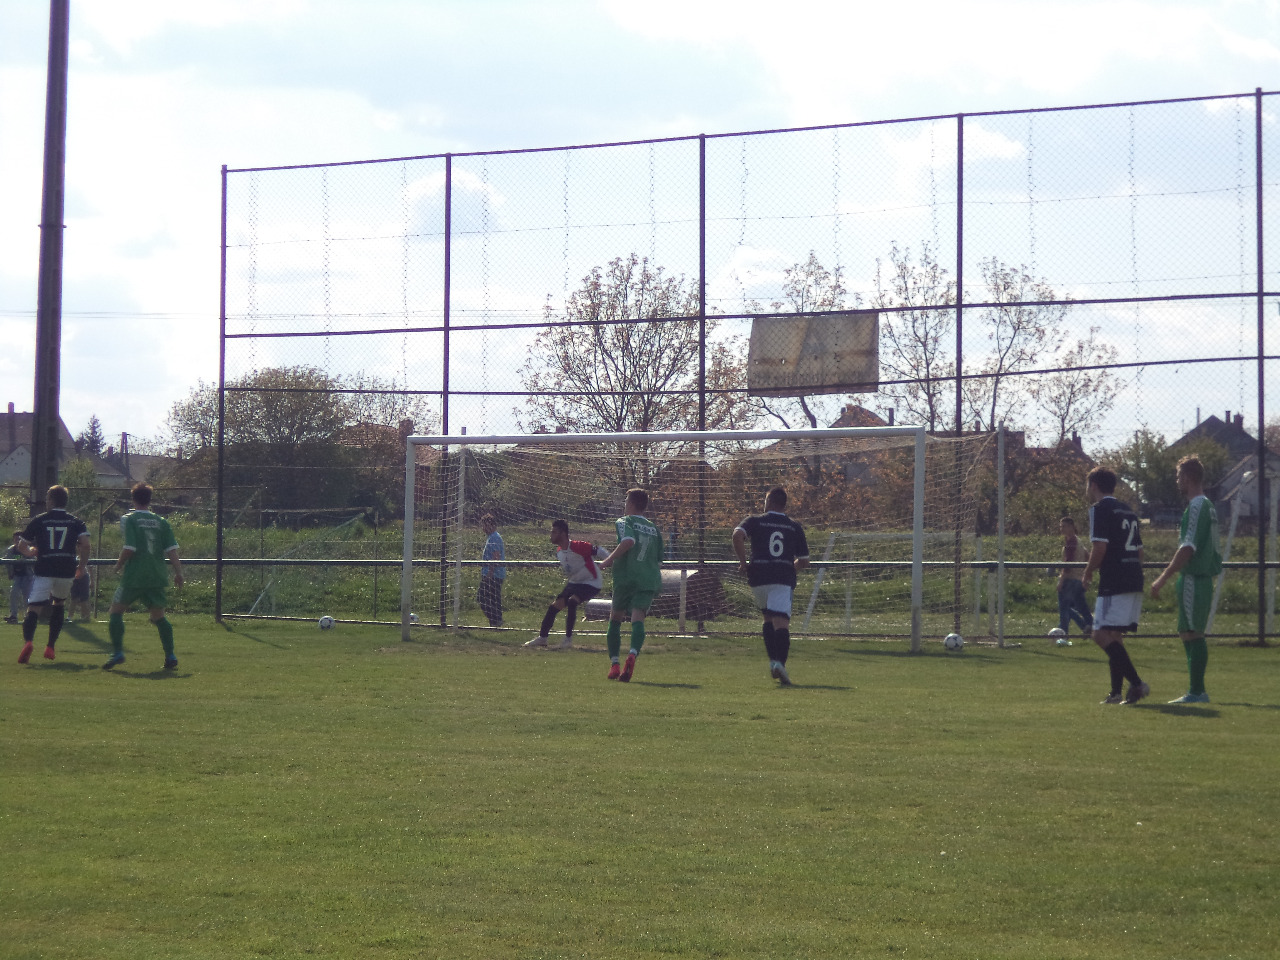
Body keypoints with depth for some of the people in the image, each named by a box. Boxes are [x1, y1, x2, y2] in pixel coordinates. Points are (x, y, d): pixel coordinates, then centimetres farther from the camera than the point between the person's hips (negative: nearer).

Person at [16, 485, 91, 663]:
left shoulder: (39, 521, 7)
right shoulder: (76, 522, 9)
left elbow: (21, 547, 8)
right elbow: (85, 544, -6)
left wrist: (31, 551, 29)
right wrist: (83, 566, 5)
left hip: (44, 570, -2)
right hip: (67, 571, 2)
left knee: (33, 609, -9)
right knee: (58, 603, 27)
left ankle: (28, 641, -39)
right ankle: (50, 647, 21)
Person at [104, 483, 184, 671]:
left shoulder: (128, 519, -3)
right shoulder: (161, 522, 9)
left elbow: (129, 548, -13)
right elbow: (171, 550, 3)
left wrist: (119, 565, 4)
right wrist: (178, 573, 6)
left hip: (134, 577, -4)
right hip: (157, 578, 4)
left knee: (115, 612, 9)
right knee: (158, 616, 12)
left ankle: (117, 653, -2)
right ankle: (170, 656, 3)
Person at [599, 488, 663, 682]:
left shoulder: (624, 522, 2)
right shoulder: (654, 529, 20)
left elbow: (629, 541, -19)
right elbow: (659, 562, 20)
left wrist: (608, 560, -11)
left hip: (625, 578, -3)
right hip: (649, 580, 3)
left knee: (615, 619, 15)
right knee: (638, 619, -12)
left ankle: (614, 664, 9)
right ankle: (632, 655, -39)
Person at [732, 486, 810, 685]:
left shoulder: (755, 521, 9)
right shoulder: (795, 528, 14)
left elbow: (738, 535, -12)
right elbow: (804, 561, 14)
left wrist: (743, 561, -2)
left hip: (759, 577, 1)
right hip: (784, 579, -1)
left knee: (768, 618, 22)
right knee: (781, 622, -12)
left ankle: (773, 661, 15)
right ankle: (780, 662, -32)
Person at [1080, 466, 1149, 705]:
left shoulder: (1100, 509, -6)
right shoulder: (1128, 510, 20)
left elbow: (1100, 548, -16)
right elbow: (1139, 550, 22)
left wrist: (1088, 573, -2)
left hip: (1114, 584, -9)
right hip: (1135, 582, 9)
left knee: (1102, 635, -12)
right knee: (1113, 636, 14)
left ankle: (1136, 683, -22)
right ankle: (1116, 692, 12)